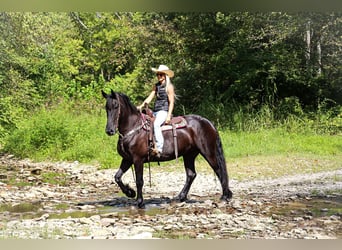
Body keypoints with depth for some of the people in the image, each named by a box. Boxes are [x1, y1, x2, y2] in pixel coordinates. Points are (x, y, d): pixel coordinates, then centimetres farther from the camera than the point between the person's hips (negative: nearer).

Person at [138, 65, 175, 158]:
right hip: (155, 111, 8)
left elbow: (171, 102, -7)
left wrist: (169, 116, -15)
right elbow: (150, 97, 12)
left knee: (156, 124, -33)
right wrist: (141, 106, -3)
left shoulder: (169, 86, -3)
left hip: (164, 111, -8)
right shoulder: (156, 86, 17)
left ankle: (159, 148, -37)